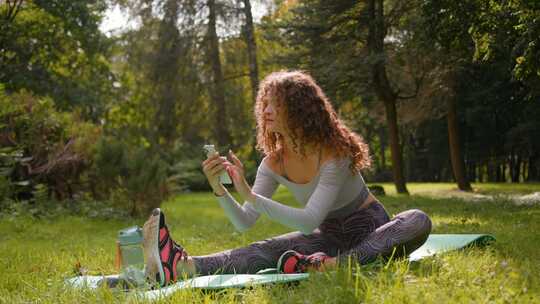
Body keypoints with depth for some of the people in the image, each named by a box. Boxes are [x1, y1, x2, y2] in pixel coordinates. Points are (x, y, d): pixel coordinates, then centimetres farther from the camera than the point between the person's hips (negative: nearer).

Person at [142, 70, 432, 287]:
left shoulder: (334, 153, -25)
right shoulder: (274, 162, -6)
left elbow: (309, 222, -34)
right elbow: (245, 223, -12)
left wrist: (249, 194, -41)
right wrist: (218, 188, -30)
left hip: (370, 230, -4)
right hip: (329, 236, 4)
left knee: (419, 222, -36)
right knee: (262, 251, -22)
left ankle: (333, 264, -51)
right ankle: (180, 266, -44)